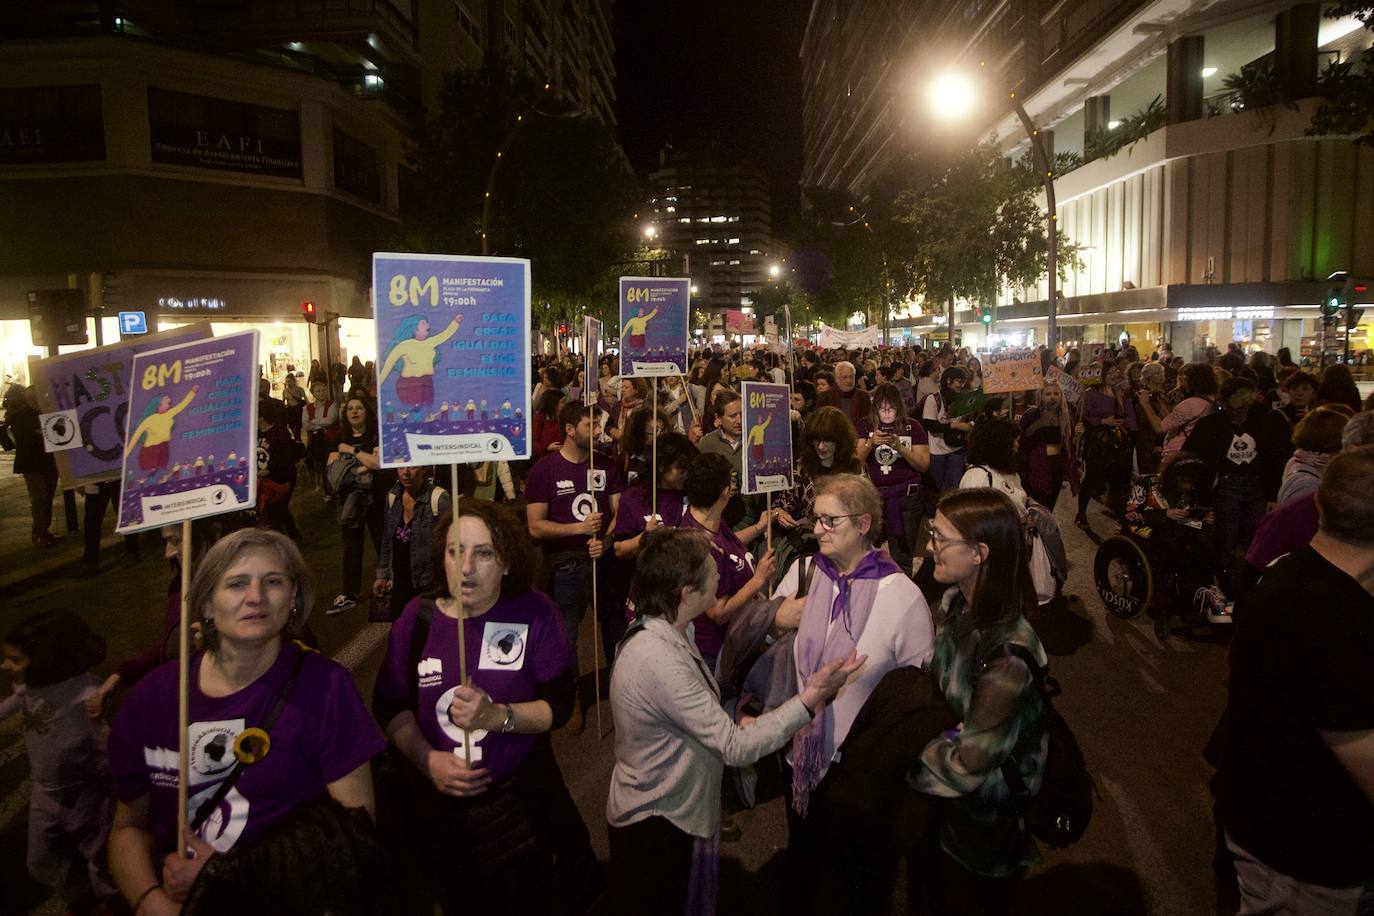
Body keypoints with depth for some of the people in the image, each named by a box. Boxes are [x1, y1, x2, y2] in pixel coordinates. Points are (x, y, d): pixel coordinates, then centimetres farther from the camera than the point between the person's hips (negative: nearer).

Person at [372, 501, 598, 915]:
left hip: (520, 801, -1)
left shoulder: (536, 613, -12)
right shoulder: (418, 617, -7)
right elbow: (390, 705, -2)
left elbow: (560, 705, -13)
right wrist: (427, 759, -16)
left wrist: (496, 716, -28)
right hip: (436, 807, 2)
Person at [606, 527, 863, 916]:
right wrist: (809, 699, -29)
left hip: (678, 811, 9)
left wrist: (737, 724, -8)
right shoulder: (658, 659, -32)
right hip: (655, 826, -8)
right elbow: (734, 748, -29)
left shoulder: (669, 634, -1)